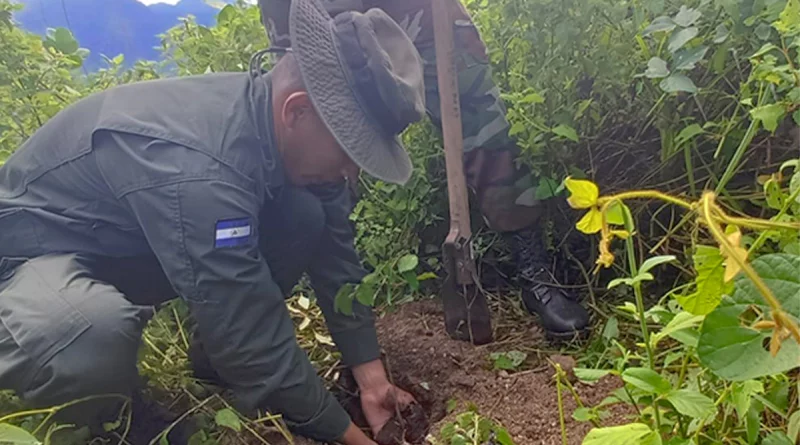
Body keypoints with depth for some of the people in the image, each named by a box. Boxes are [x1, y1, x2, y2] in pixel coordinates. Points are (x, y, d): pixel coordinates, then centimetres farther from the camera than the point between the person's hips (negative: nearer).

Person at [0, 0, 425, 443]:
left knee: (304, 219, -14)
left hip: (131, 246, 7)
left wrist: (371, 376, -9)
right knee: (96, 334, -42)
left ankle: (217, 362, 5)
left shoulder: (281, 127, -14)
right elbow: (251, 334, -34)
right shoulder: (195, 168, -40)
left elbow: (335, 254, -8)